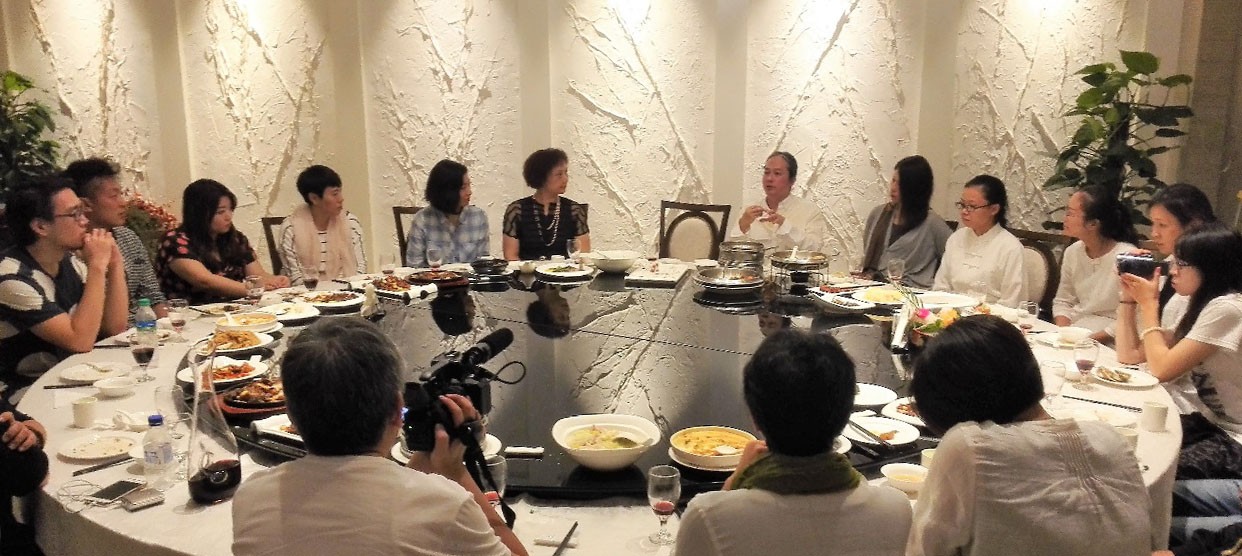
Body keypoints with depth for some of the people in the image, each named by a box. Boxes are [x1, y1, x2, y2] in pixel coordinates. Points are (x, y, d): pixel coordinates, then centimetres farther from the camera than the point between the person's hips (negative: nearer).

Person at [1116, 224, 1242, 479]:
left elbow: (1162, 369, -22)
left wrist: (1148, 305, -14)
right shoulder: (1186, 302, 5)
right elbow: (1129, 356, 7)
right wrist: (1128, 297, -1)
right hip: (1207, 422, 8)